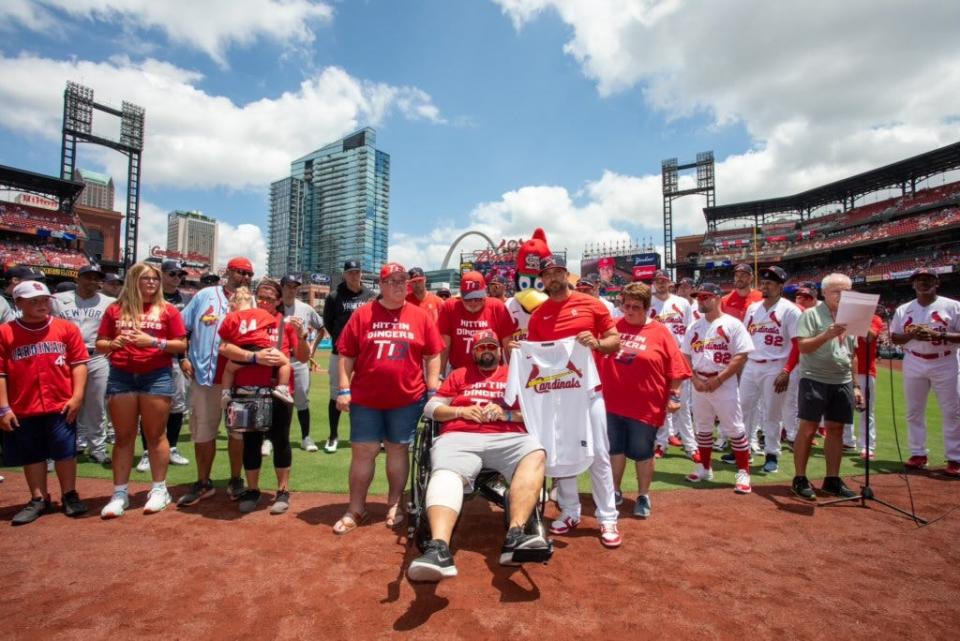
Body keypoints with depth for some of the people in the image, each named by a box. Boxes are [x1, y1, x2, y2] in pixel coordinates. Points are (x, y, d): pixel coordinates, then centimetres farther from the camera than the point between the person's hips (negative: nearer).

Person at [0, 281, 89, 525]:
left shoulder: (67, 328, -1)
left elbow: (79, 363, 0)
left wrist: (77, 396, -7)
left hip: (61, 405, -1)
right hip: (22, 409, 1)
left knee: (65, 452, 7)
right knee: (32, 455, 12)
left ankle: (69, 496, 22)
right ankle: (39, 500, 26)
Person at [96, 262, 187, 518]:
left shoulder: (167, 310, 4)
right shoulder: (115, 309, 8)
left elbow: (182, 344, 0)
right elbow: (99, 344, 10)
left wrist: (153, 341, -14)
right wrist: (113, 343, -11)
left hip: (157, 376, -2)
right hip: (121, 377, 2)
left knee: (155, 434, 3)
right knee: (124, 436, 8)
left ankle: (159, 489, 13)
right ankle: (120, 493, 16)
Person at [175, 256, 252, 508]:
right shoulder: (205, 295, 8)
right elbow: (182, 328, 9)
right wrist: (183, 358, 0)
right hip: (204, 374, 1)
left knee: (238, 429, 5)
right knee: (202, 429, 9)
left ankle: (235, 480, 20)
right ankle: (203, 483, 24)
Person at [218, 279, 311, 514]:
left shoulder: (286, 324, 2)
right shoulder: (239, 318, 3)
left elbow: (303, 358, 0)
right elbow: (224, 347, -6)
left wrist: (301, 335, -17)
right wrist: (254, 356, -16)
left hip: (278, 391, -1)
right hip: (247, 391, 1)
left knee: (280, 440, 6)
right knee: (251, 441, 12)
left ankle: (283, 491, 20)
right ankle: (252, 490, 29)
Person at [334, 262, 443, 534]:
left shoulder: (421, 316, 2)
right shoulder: (362, 315, 1)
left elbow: (433, 356, 4)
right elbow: (346, 355, 2)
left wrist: (433, 391, -1)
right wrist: (344, 389, -3)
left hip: (408, 398, 0)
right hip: (365, 399, 0)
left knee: (398, 449, 12)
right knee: (362, 451, 5)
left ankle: (395, 505, 27)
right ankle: (356, 509, 20)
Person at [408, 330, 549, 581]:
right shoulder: (459, 375, 27)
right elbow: (430, 408, 20)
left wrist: (508, 414, -2)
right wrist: (460, 411, 2)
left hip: (508, 438, 1)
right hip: (460, 438, 0)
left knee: (536, 455, -32)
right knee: (445, 474, -34)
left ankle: (515, 536, -43)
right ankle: (439, 549, -54)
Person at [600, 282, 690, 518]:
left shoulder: (660, 332, -3)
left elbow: (675, 367, -3)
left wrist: (674, 395, -6)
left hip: (645, 406, -2)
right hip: (612, 403, 3)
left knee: (642, 452, 10)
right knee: (614, 449, 15)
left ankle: (643, 496, 29)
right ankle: (614, 491, 33)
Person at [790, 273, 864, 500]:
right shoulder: (811, 314, -3)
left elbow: (852, 355, 19)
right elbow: (803, 347, -12)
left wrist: (855, 385, 16)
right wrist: (826, 335, -27)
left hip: (843, 382, 6)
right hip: (814, 379, -6)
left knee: (836, 429, 9)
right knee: (808, 428, -3)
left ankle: (832, 479, 19)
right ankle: (799, 479, 6)